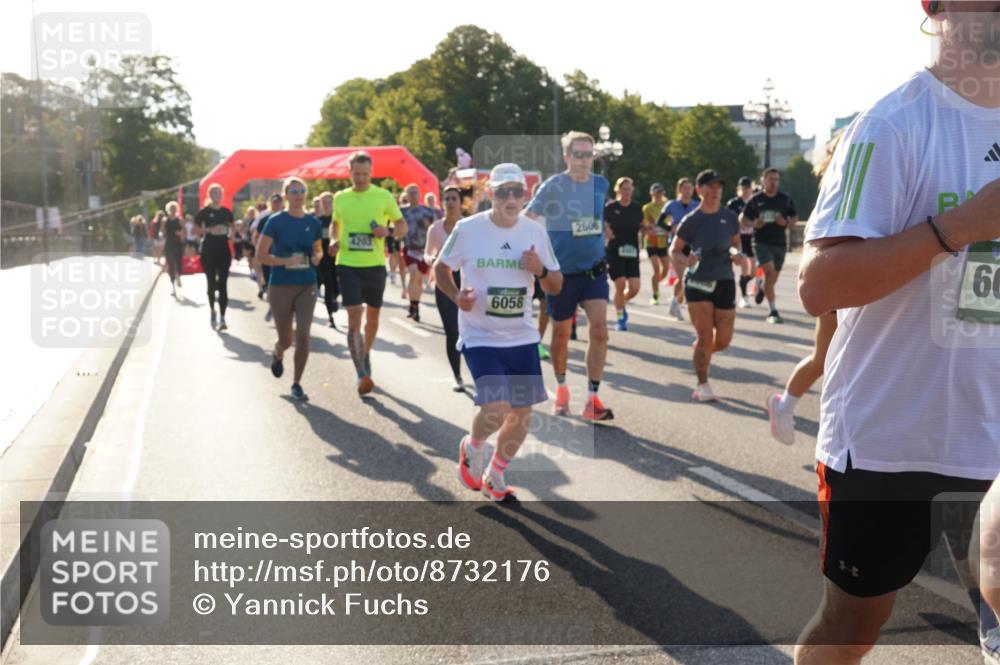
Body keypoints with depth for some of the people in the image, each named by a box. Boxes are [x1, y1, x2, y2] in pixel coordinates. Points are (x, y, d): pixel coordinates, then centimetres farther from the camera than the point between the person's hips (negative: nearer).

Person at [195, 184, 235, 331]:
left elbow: (231, 228, 22)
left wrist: (228, 231, 0)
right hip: (208, 250, -2)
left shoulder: (227, 212, 8)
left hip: (224, 249, 2)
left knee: (223, 284, -7)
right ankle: (212, 310, 33)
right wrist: (210, 230, -17)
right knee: (211, 282, 10)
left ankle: (222, 318, -10)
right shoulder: (203, 212, -2)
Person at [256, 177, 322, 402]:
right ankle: (277, 355, 45)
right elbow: (261, 255, -7)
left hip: (307, 286, 2)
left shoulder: (313, 222, 3)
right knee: (286, 339, 7)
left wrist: (317, 257, -6)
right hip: (280, 286, -2)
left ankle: (296, 384, 8)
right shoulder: (276, 221, -7)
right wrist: (285, 261, -21)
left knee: (303, 336, -8)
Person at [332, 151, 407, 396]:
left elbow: (403, 226, 4)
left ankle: (366, 355, 41)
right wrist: (334, 241, 2)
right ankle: (362, 374, -11)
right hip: (348, 265, 0)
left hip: (375, 265, 0)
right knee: (354, 317, -11)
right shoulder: (340, 198, 5)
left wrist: (389, 231, -17)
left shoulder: (384, 196, -1)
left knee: (373, 316, 15)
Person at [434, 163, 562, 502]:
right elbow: (441, 268, 3)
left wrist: (540, 270, -15)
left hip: (522, 337, 4)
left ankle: (494, 477, 32)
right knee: (496, 409, -19)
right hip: (480, 336, -4)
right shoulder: (468, 229, -9)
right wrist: (457, 297, -16)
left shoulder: (536, 232, 0)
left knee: (521, 416, 8)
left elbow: (556, 286, 8)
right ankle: (472, 446, 16)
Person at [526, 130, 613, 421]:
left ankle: (592, 399, -7)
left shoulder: (600, 185, 4)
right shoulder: (553, 186, -10)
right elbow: (527, 218, -12)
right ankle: (561, 388, 34)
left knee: (599, 329, -13)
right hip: (562, 273, -3)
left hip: (594, 269, 3)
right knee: (561, 335, 10)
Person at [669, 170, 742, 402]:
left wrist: (736, 253, -4)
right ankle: (702, 386, 6)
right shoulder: (691, 221, -5)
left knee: (724, 340, 4)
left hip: (725, 282, 3)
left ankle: (699, 352, 38)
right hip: (698, 282, -3)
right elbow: (674, 250, 2)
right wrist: (686, 260, -19)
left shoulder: (730, 217, 4)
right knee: (705, 336, -8)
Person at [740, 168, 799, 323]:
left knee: (774, 276, 11)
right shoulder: (755, 199, 1)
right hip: (761, 241, -3)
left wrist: (786, 223, -11)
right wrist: (753, 224, -12)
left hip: (780, 242, 3)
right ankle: (773, 311, -15)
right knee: (769, 271, -17)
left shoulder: (786, 199, 5)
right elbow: (742, 218, 9)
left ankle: (762, 289, 48)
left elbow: (795, 218, 11)